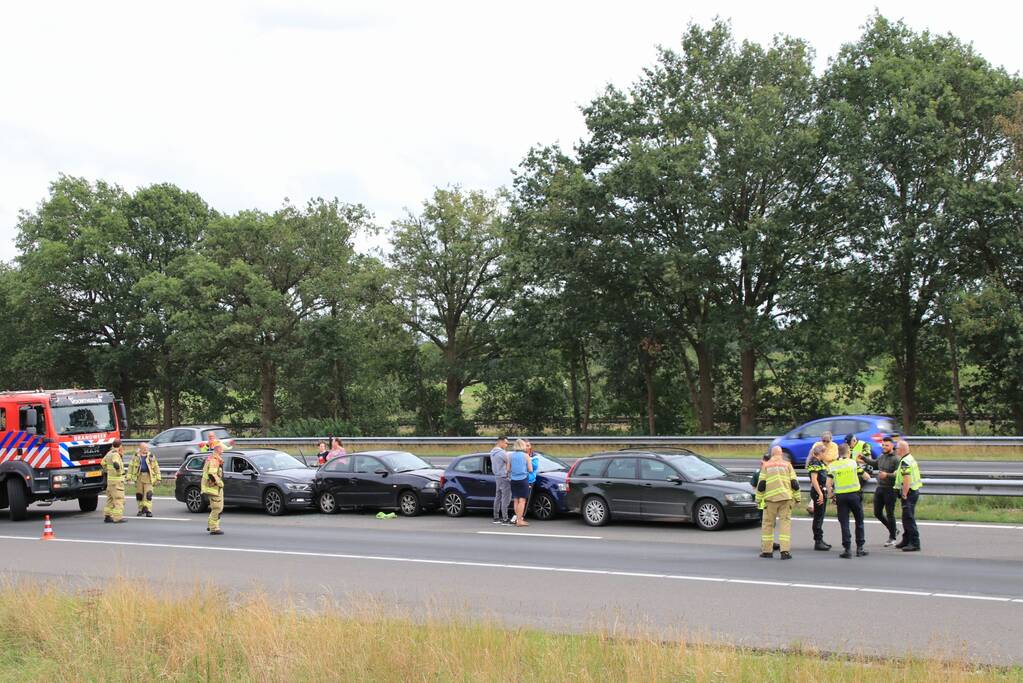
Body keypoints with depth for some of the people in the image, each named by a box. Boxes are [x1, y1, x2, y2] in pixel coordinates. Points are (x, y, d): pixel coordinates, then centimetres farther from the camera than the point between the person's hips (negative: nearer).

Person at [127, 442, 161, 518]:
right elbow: (131, 466, 7)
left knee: (148, 494, -11)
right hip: (139, 477, 1)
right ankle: (141, 510, 18)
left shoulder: (151, 456, 8)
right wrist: (129, 477, -2)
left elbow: (156, 467, 10)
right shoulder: (136, 456, 7)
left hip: (148, 477, -1)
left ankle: (148, 510, -12)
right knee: (139, 494, 6)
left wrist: (158, 478, 5)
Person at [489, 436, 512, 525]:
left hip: (497, 477, 10)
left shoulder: (492, 453, 12)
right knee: (505, 499, -8)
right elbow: (509, 463, -11)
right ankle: (505, 519, -9)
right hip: (504, 477, -10)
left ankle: (496, 518, 17)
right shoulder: (502, 453, -18)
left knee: (498, 497, 13)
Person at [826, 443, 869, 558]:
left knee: (844, 523, 3)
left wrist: (830, 495, 8)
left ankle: (846, 549, -2)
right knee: (859, 521, 12)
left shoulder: (832, 466, 2)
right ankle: (860, 548, 12)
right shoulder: (854, 463, -1)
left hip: (840, 496, 1)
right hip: (854, 495, -1)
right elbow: (865, 476, 7)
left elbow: (829, 483, -3)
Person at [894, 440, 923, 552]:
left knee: (909, 518, -8)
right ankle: (906, 540, 27)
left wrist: (904, 495, -22)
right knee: (906, 517, 18)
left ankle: (914, 543, -7)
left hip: (909, 492, -11)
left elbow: (907, 480, -25)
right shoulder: (911, 458, 15)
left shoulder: (905, 462, -18)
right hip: (914, 491, 11)